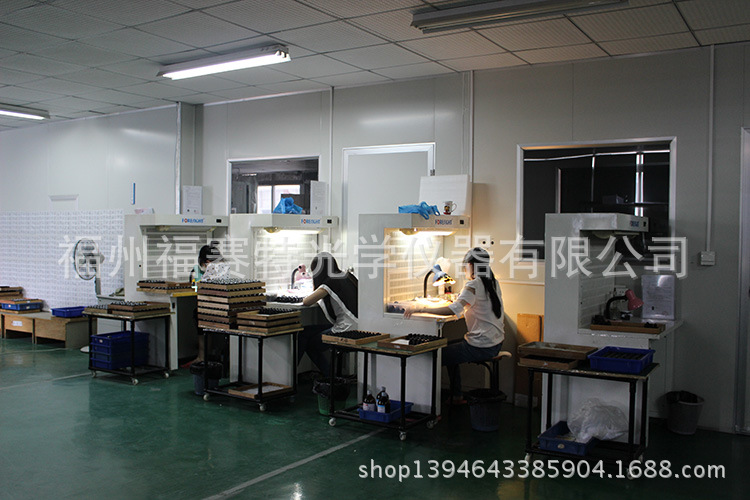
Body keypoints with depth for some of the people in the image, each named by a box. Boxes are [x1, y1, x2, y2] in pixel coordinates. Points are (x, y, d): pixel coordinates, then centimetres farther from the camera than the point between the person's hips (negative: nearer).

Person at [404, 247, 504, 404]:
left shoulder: (474, 285, -17)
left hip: (482, 347, -10)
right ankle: (456, 396, 33)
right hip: (496, 343, 10)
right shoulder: (493, 282, 10)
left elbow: (454, 309, -29)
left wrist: (420, 308, -26)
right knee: (452, 351, 28)